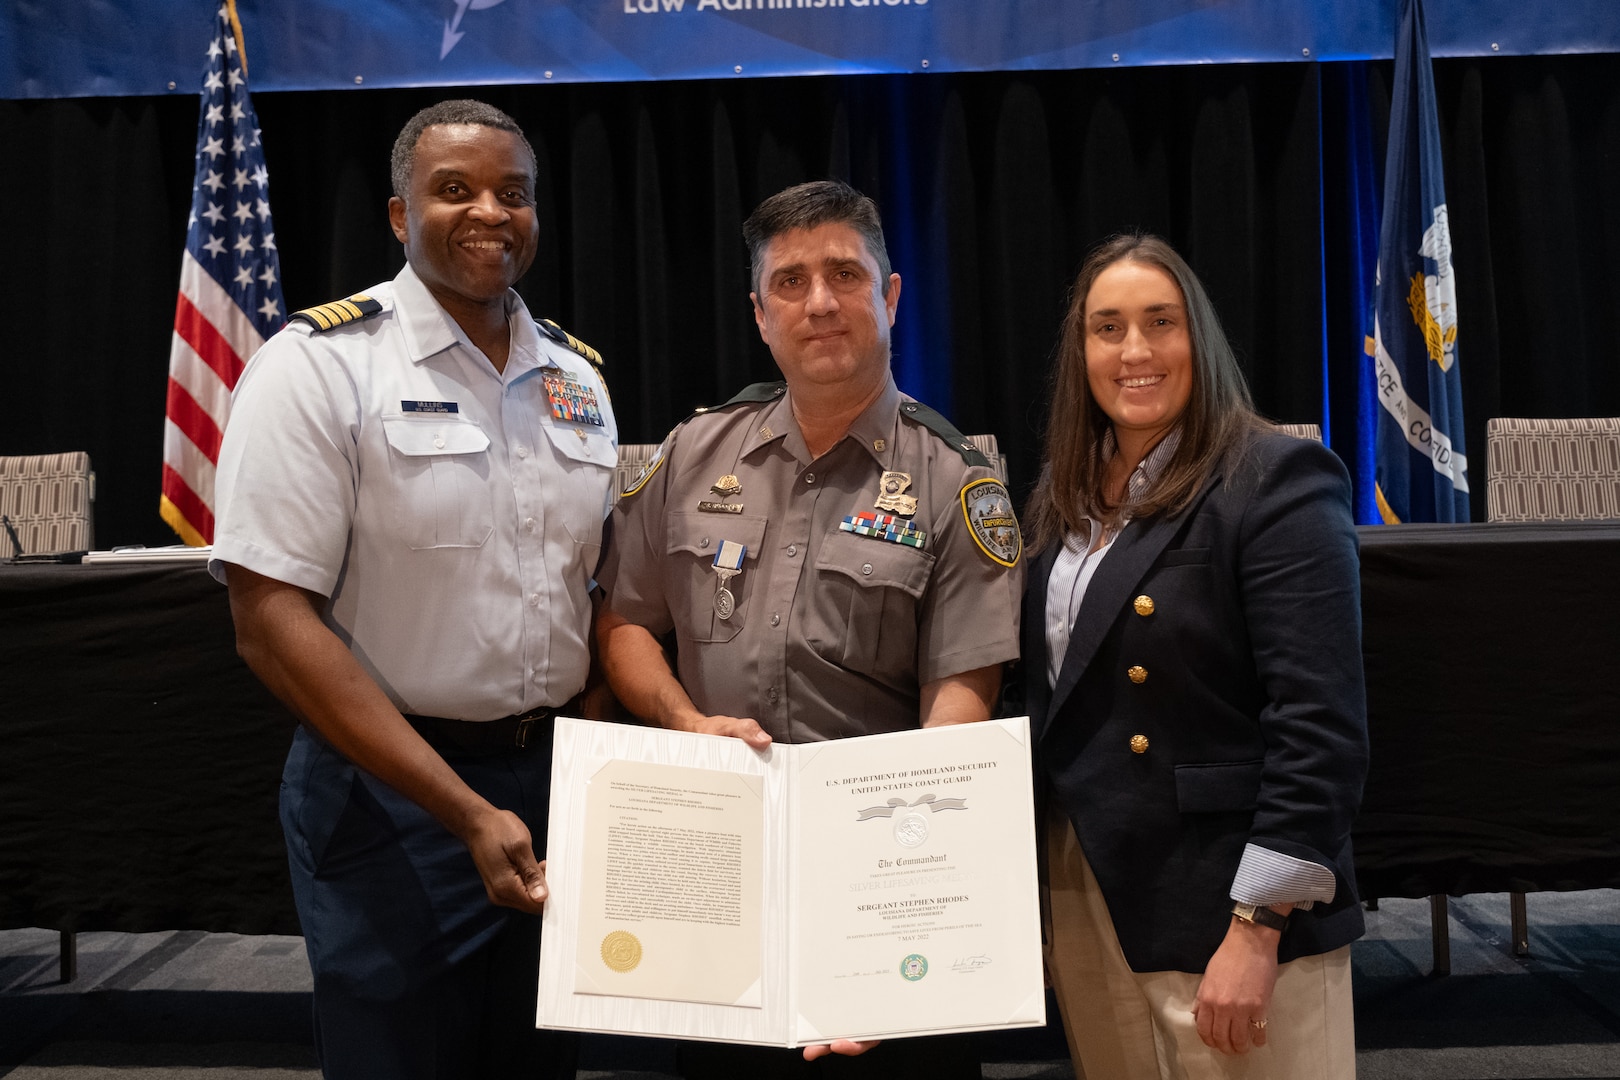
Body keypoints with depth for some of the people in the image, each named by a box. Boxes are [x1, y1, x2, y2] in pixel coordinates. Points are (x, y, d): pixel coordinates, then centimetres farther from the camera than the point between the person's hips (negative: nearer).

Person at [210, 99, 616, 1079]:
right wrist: (466, 812, -20)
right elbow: (274, 623, -17)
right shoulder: (320, 364, -11)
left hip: (556, 776, 6)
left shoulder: (578, 376, 7)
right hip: (393, 793, -5)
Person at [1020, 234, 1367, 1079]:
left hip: (1221, 911, -6)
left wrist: (1257, 929, -19)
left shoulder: (1278, 483, -11)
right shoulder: (1060, 499, 8)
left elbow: (1321, 732, -16)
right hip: (1081, 902, 6)